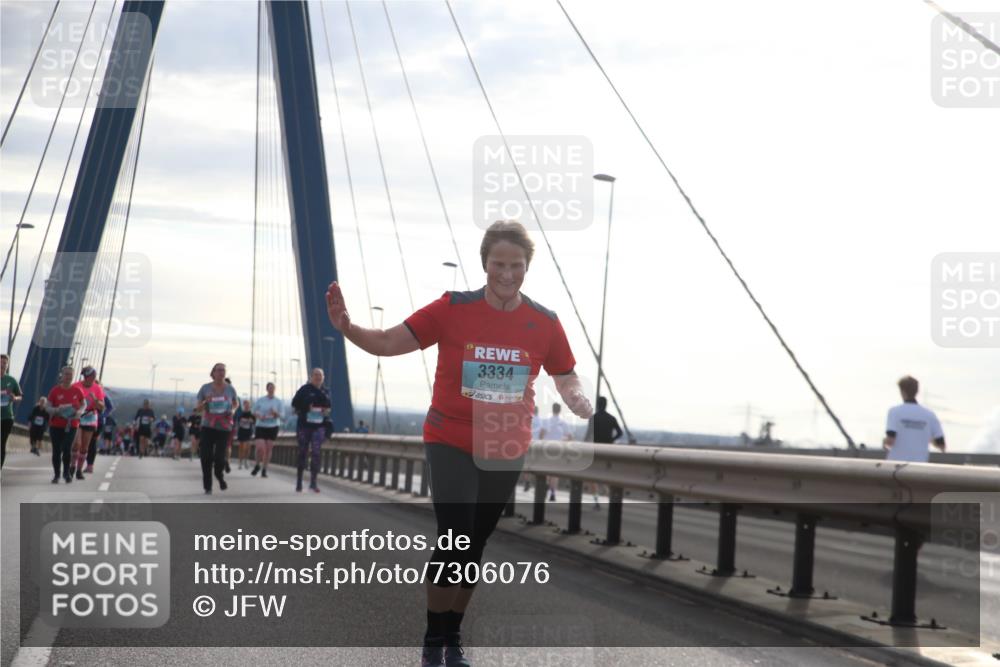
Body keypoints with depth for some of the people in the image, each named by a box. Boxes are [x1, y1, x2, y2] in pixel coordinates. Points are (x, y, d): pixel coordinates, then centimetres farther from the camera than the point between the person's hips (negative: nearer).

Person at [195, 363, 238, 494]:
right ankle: (207, 487, 10)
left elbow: (236, 403, 19)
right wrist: (205, 402, -17)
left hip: (224, 427, 0)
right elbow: (199, 407, 4)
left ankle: (220, 477, 25)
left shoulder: (230, 389, 2)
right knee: (206, 456, -5)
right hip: (208, 426, 0)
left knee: (220, 457, -9)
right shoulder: (205, 388, 0)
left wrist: (232, 410, -3)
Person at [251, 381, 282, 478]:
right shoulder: (260, 400, 4)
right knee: (259, 447, -13)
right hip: (261, 426, -1)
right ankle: (257, 465, 14)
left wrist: (275, 413, -18)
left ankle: (264, 470, 12)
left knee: (268, 448, -1)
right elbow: (254, 411, 12)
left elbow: (282, 415, 1)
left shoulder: (278, 401, 3)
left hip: (273, 427, 1)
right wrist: (259, 416, -8)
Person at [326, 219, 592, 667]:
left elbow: (566, 379, 7)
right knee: (454, 540, -14)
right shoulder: (452, 309, -13)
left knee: (474, 546, 13)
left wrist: (577, 399, -15)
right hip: (451, 444, -3)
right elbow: (389, 343, -12)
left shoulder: (544, 323, -5)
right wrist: (347, 328, -29)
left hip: (506, 452, 3)